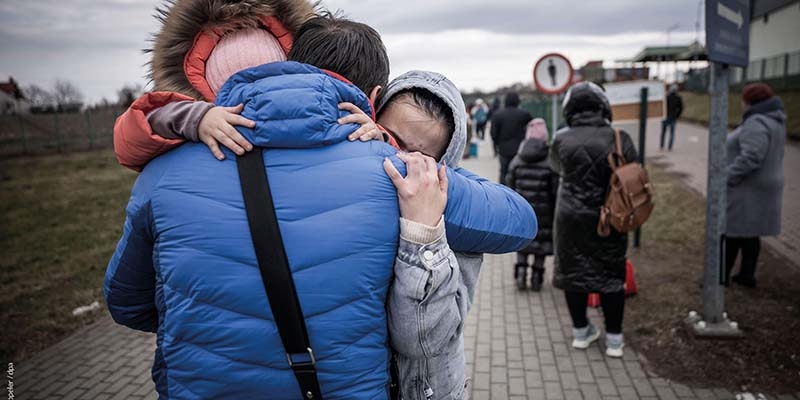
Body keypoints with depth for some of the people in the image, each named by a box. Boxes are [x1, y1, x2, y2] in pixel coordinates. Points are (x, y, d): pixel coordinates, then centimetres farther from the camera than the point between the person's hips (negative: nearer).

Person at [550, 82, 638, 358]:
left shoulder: (562, 140, -7)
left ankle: (581, 332, 24)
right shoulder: (619, 139, -8)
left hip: (572, 218, 0)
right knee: (611, 273, 11)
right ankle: (614, 338, 18)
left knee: (573, 271, 13)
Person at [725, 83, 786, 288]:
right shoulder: (772, 120, 13)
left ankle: (722, 276, 8)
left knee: (732, 232, -1)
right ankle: (747, 275, 21)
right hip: (757, 188, 10)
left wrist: (727, 178, -21)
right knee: (749, 232, 15)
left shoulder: (757, 123, -21)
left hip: (747, 190, -10)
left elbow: (749, 158, -30)